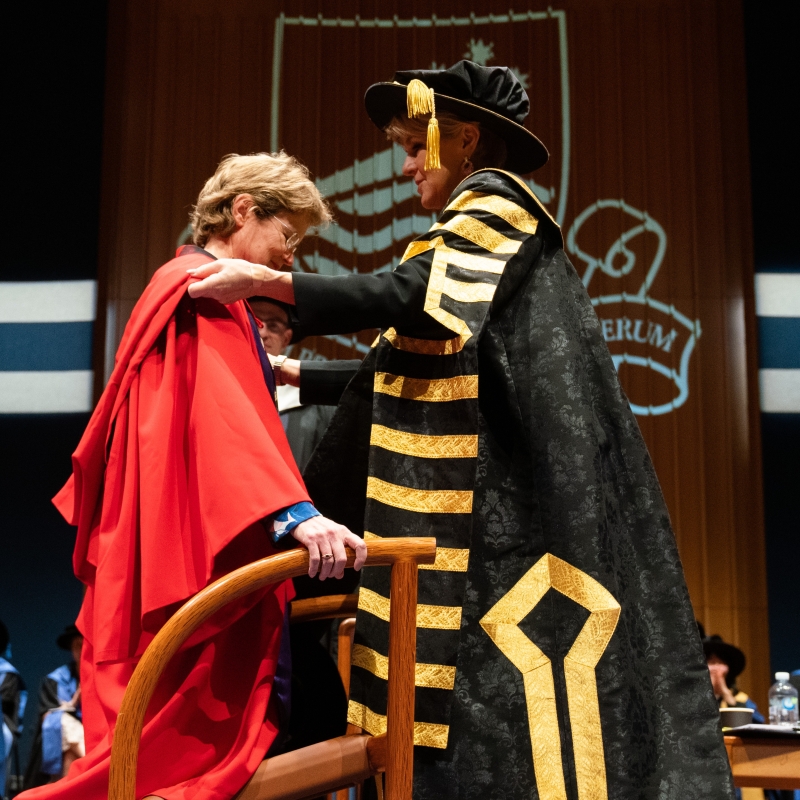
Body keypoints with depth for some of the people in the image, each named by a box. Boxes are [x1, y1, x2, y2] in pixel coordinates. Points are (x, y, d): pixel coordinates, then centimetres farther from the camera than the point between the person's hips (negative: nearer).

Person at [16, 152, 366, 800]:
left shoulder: (188, 288, 21)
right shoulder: (203, 290, -11)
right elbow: (225, 415, -27)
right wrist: (293, 512, -38)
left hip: (194, 550, 10)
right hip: (208, 559, -10)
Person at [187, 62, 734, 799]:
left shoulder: (496, 203, -4)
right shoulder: (484, 224, 23)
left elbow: (411, 295, -23)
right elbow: (417, 363, 23)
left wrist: (268, 282, -27)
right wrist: (304, 375, 23)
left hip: (514, 493, -9)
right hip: (484, 491, 9)